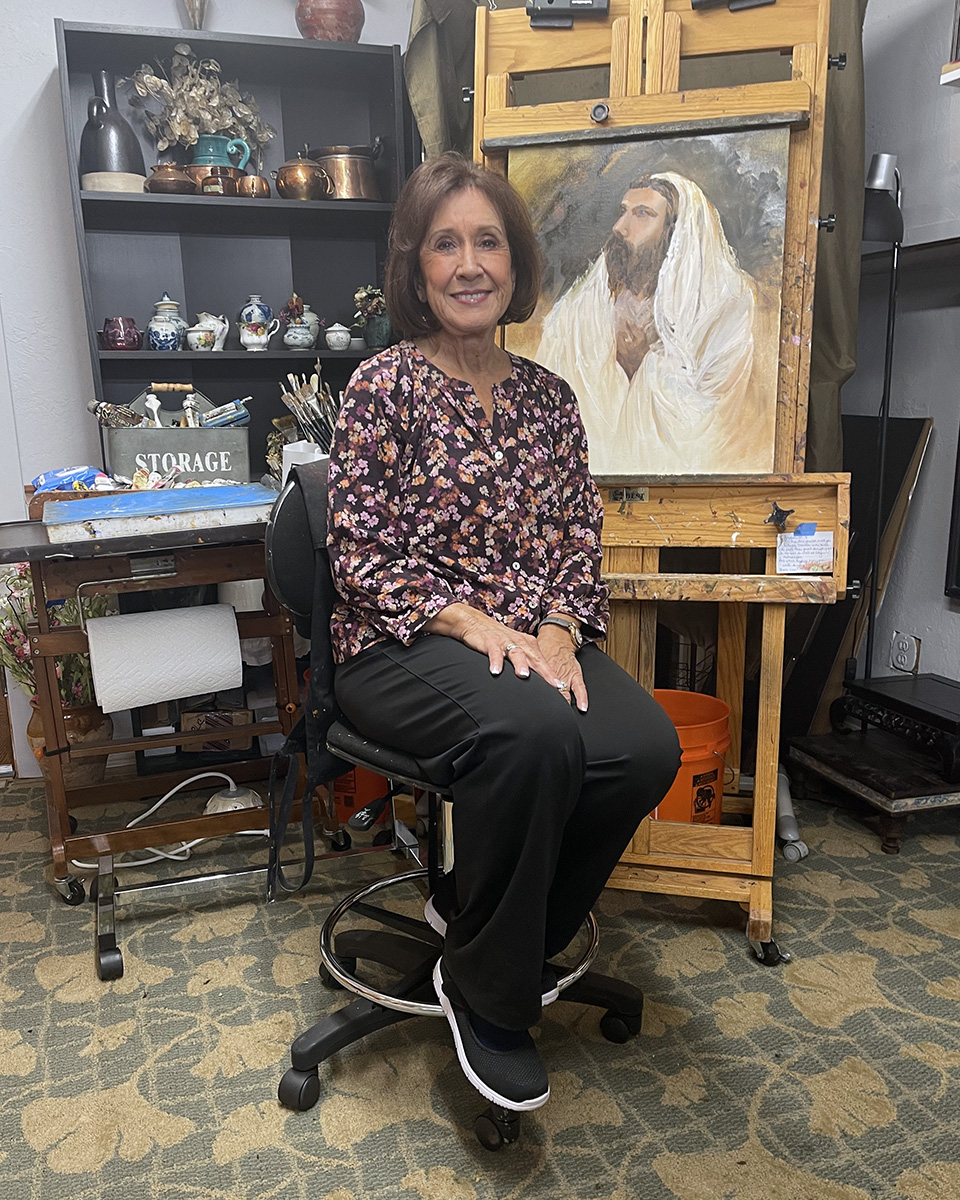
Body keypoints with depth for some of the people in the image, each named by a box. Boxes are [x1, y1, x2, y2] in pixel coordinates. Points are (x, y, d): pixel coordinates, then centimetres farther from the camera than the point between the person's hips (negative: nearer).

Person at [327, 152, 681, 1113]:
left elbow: (580, 540, 9)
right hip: (402, 647, -4)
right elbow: (358, 552, -8)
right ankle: (483, 990, -8)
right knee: (536, 734, -35)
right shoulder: (383, 386, -3)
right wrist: (472, 622, -20)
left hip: (536, 641, 5)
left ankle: (478, 913, 2)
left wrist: (557, 631, -11)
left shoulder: (548, 397, 11)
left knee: (648, 748, -24)